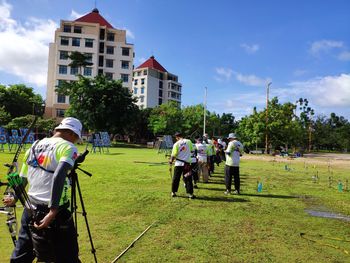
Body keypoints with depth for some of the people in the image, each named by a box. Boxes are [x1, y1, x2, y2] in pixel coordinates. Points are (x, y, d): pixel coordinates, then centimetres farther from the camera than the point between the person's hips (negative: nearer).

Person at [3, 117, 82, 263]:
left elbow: (22, 179, 17)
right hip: (53, 213, -7)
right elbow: (58, 177, -26)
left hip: (30, 210, 7)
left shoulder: (34, 146, 10)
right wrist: (53, 211, -27)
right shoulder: (67, 147, -10)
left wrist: (14, 198, 35)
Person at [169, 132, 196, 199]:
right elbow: (192, 150, 8)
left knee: (176, 178, 11)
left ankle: (173, 192, 21)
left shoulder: (176, 144, -8)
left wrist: (171, 161, 9)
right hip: (187, 163, 1)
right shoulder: (189, 141, -3)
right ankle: (190, 194, 4)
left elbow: (174, 155, -8)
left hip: (178, 163, -1)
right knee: (188, 179, 5)